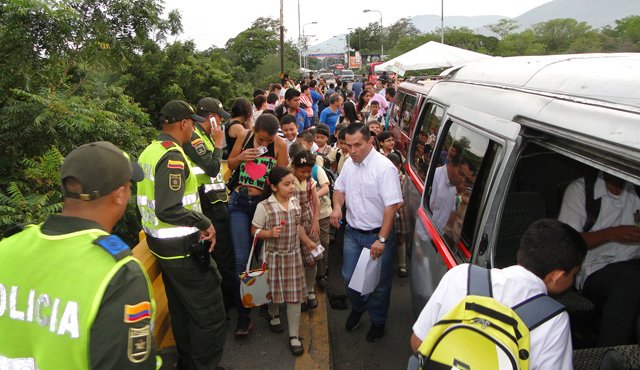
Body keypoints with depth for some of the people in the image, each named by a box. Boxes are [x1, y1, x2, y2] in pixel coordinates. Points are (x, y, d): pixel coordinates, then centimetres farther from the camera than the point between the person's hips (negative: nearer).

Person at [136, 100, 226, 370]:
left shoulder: (149, 151, 9)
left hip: (159, 242, 10)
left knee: (181, 308, 23)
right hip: (182, 247, -10)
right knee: (210, 314, 0)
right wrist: (204, 223, -18)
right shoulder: (172, 156, -21)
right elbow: (168, 210, -29)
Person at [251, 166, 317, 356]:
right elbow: (255, 230, -8)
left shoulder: (295, 202, 0)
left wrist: (308, 242, 17)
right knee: (274, 290, 14)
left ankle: (294, 335, 13)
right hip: (273, 256, -3)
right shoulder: (264, 206, -16)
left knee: (295, 295, 3)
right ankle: (273, 315, 47)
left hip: (293, 255, 3)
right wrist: (270, 233, -25)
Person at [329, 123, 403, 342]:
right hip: (353, 232, 6)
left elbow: (392, 205, -23)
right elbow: (340, 188, 16)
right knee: (349, 276, 16)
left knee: (379, 283, 9)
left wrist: (381, 239, -26)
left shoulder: (384, 167, -21)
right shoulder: (349, 163, 1)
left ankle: (378, 321, 32)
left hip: (378, 234, -6)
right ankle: (357, 308, 45)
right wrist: (337, 206, -7)